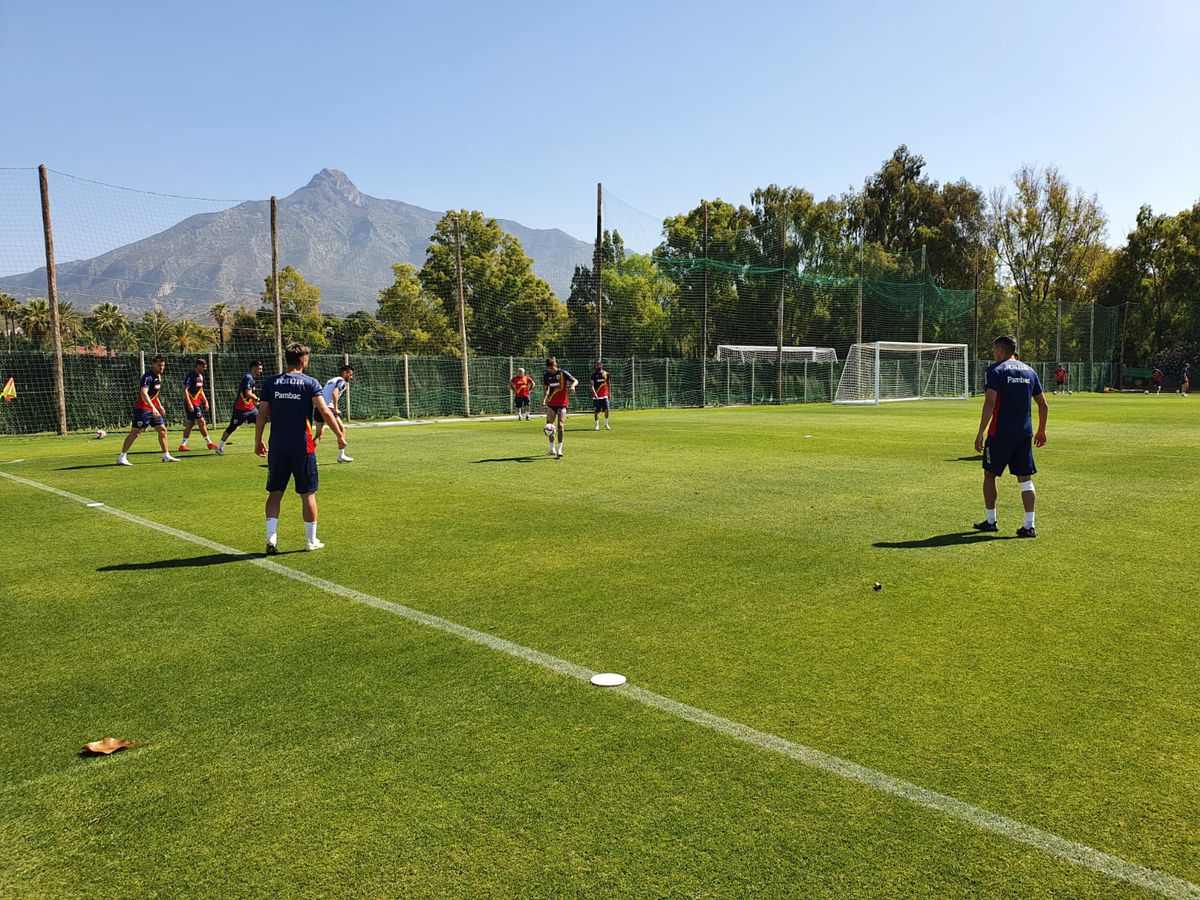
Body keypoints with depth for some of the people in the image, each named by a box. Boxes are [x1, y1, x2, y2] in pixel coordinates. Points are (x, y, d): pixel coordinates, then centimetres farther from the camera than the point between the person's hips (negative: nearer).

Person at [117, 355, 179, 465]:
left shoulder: (158, 376, 12)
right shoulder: (148, 376, -17)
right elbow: (143, 393, -30)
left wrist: (159, 406, 27)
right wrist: (153, 408, -38)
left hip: (153, 409, 9)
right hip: (142, 408, -9)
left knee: (162, 430, 8)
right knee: (135, 432, -8)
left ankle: (166, 456, 15)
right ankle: (122, 458, -5)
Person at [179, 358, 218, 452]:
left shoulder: (200, 376, 14)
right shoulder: (191, 375, -13)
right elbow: (185, 389, -17)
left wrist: (206, 402, 17)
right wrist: (189, 403, -22)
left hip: (197, 403, 9)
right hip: (191, 404, -9)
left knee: (190, 424, 8)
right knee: (201, 422, -6)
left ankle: (182, 445, 10)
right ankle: (209, 443, 2)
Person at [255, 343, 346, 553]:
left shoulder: (272, 383, 4)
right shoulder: (310, 383, -5)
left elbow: (262, 414, 3)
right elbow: (326, 413, -13)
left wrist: (257, 441, 12)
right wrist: (340, 436, -5)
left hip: (277, 447, 3)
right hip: (302, 448, -3)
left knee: (275, 492, 10)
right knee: (308, 494, 7)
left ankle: (271, 536, -1)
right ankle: (311, 541, 14)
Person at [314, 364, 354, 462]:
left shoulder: (330, 380, 26)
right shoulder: (342, 381, -1)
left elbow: (321, 393, 24)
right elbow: (334, 393, -18)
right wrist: (336, 409, -15)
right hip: (328, 408, -8)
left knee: (319, 435, 12)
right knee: (341, 430, 7)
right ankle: (341, 456, 10)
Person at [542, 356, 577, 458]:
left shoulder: (563, 373, -5)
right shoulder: (547, 376, 5)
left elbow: (575, 381, -4)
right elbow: (547, 390, 10)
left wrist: (572, 385, -27)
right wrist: (544, 400, -5)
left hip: (562, 404, -4)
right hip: (551, 404, 4)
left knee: (560, 425, -13)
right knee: (549, 426, 5)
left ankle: (559, 450, -11)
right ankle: (552, 449, 20)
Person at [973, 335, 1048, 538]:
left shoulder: (995, 370, -6)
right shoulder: (1029, 371, 11)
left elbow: (990, 403, -16)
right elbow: (1042, 404, 14)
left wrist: (980, 433, -14)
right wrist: (1041, 430, 25)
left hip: (1000, 433, -5)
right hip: (1025, 434, 5)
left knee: (990, 475, 11)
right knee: (1025, 479, 8)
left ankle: (991, 521, 17)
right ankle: (1029, 526, 4)